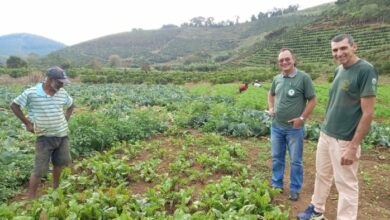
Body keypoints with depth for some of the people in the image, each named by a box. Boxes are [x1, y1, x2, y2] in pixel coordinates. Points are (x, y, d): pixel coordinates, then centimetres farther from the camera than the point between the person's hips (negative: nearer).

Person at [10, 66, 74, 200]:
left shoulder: (62, 93, -2)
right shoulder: (31, 93, -14)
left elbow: (71, 105, 17)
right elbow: (14, 105, -2)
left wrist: (66, 120, 6)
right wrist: (27, 123, -6)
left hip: (62, 135, 5)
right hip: (44, 137, -4)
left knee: (59, 163, 19)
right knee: (39, 170, 0)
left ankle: (55, 189, 40)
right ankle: (31, 198, 16)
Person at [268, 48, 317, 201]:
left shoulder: (303, 78, -12)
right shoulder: (277, 79, 4)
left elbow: (312, 100, -8)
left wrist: (302, 118, -14)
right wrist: (271, 108, 7)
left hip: (294, 128, -5)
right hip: (276, 127, 5)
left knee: (295, 161, 8)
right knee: (277, 158, 16)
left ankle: (295, 189, 25)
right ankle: (277, 184, 33)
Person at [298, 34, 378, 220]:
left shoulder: (366, 70, -15)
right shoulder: (339, 70, 7)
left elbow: (368, 113, -18)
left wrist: (353, 146, -19)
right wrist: (325, 127, 14)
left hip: (344, 140, -7)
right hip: (325, 134, 8)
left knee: (346, 183, 6)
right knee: (322, 175, 19)